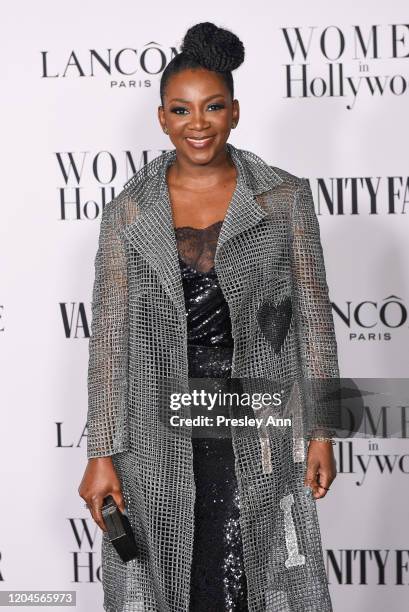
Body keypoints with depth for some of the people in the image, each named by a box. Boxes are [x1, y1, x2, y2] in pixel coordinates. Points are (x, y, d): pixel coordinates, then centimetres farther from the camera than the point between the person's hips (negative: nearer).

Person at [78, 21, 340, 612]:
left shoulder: (284, 198, 1)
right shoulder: (129, 212, 2)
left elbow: (314, 315, 3)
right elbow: (110, 333, 1)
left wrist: (321, 432, 1)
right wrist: (102, 453, -2)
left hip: (259, 439, 0)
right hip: (158, 441, 1)